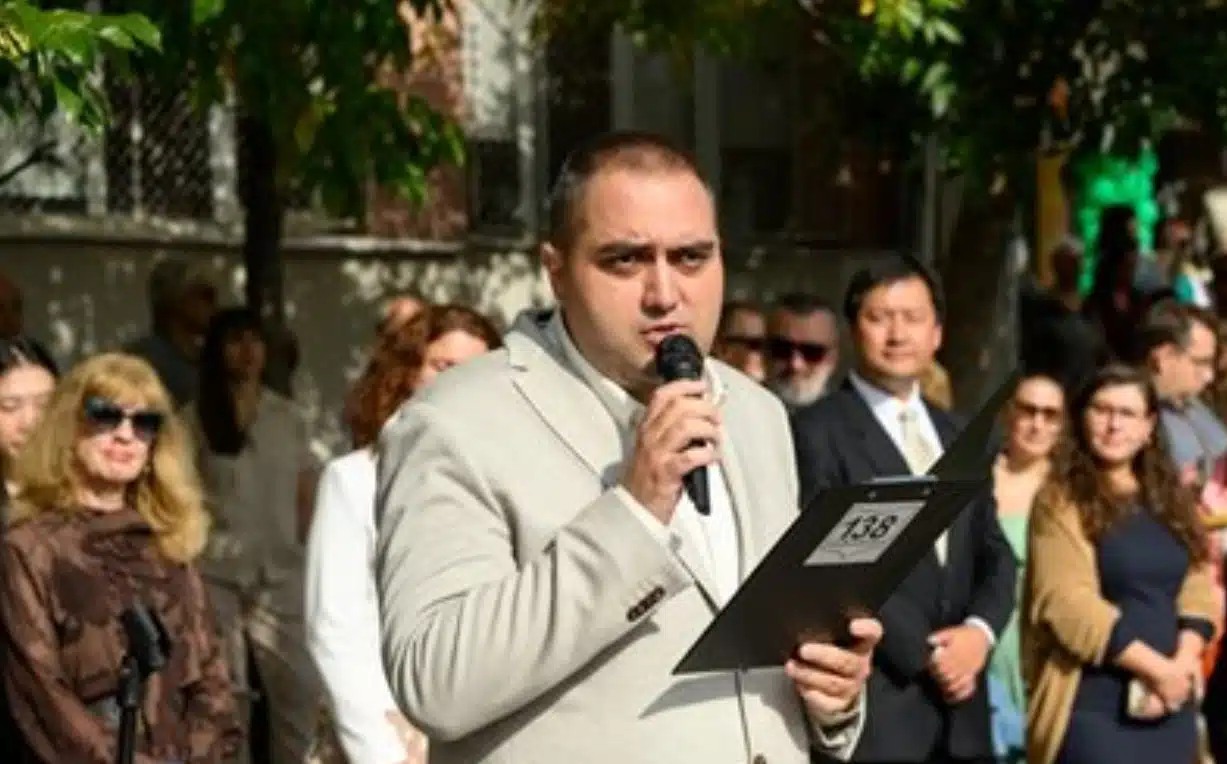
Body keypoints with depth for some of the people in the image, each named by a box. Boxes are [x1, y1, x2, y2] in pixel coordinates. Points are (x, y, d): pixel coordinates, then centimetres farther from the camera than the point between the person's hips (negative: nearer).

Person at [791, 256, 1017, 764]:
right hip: (874, 703, -7)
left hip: (959, 704, 7)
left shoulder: (958, 436, 17)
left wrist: (980, 629, -4)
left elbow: (994, 553, 16)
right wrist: (924, 655, -12)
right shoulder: (818, 432, -6)